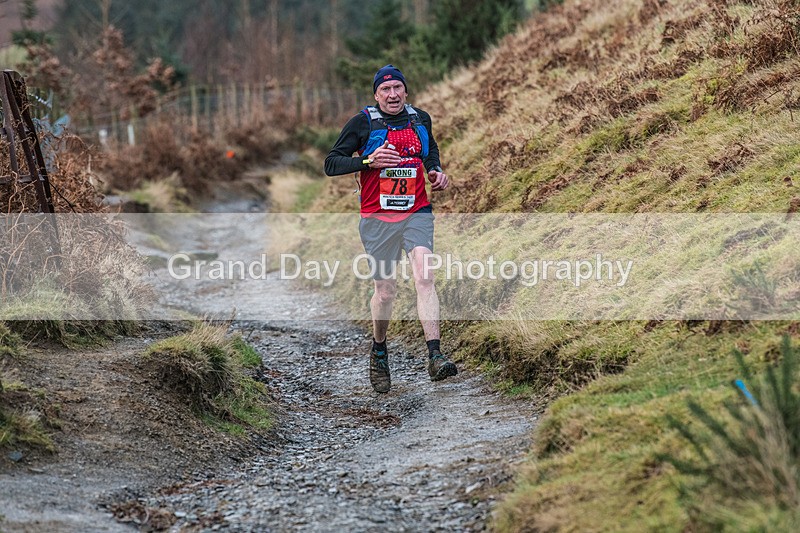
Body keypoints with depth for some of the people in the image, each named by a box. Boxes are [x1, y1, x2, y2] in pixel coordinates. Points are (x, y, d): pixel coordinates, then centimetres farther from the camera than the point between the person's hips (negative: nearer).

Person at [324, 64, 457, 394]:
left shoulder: (420, 119, 8)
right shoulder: (363, 123, -4)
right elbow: (331, 164, -4)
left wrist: (435, 170, 9)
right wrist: (369, 161, -19)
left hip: (416, 212, 2)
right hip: (377, 218, -2)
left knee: (424, 275, -19)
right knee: (385, 291, 2)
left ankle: (435, 357, -25)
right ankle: (379, 353, 28)